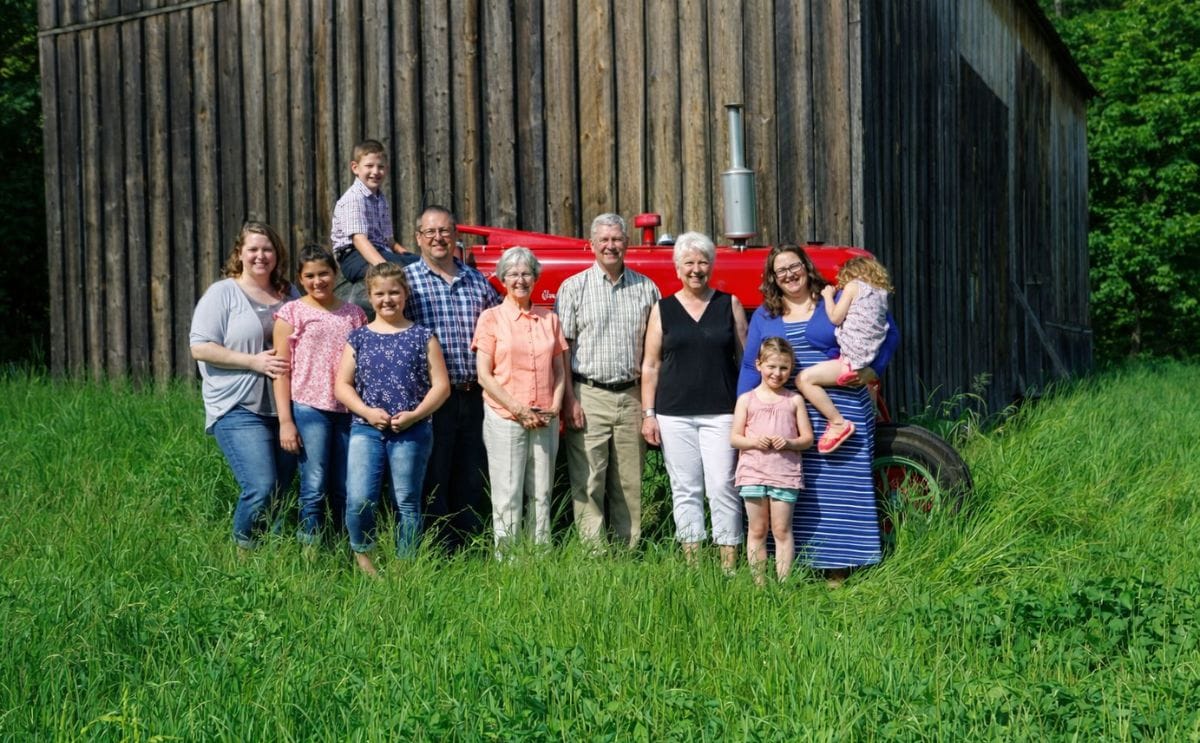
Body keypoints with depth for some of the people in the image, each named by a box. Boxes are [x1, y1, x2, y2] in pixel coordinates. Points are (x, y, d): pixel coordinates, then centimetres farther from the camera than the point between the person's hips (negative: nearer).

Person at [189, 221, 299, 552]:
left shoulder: (289, 294, 14)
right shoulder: (223, 293, -1)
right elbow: (200, 347, -9)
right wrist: (254, 361, -15)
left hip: (283, 407, 6)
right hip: (239, 409, -5)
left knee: (283, 488, 9)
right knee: (261, 488, -16)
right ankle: (243, 551, 7)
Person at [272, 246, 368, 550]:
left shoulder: (354, 313, 13)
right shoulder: (291, 313, 4)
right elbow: (281, 370, 1)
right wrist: (285, 421, -6)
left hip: (349, 411, 3)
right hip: (309, 409, -3)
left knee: (346, 492, 6)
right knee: (314, 490, -5)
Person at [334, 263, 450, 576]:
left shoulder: (422, 336, 6)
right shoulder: (359, 337, 9)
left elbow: (441, 385, 2)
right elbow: (342, 385, 6)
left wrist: (415, 414, -12)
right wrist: (367, 411, -10)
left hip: (412, 432, 0)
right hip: (365, 429, 1)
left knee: (407, 502, 4)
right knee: (359, 499, -11)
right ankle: (362, 554, 12)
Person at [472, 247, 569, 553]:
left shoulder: (549, 319, 11)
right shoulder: (491, 318, -1)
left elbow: (560, 369, 13)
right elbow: (484, 375, -6)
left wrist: (555, 407, -3)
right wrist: (519, 410, -12)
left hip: (545, 421, 4)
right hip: (504, 419, -4)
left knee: (541, 494, 8)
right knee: (508, 496, -1)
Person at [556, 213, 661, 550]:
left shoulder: (646, 288, 10)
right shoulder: (574, 287, 3)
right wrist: (569, 399, -9)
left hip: (632, 396, 3)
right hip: (589, 396, -3)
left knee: (629, 484, 6)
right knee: (588, 482, -3)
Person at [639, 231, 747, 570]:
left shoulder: (730, 305, 9)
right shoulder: (662, 310, 9)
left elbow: (745, 358, 9)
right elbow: (650, 366, 9)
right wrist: (648, 413, 2)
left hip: (721, 412, -1)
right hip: (674, 414, 1)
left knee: (722, 487, -6)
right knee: (685, 489, 3)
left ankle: (729, 564, 1)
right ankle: (692, 563, 9)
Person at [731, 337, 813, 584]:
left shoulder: (794, 400, 8)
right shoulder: (747, 399, 7)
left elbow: (807, 438, 7)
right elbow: (734, 438, 5)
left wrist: (789, 442, -13)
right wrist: (753, 441, -14)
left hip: (785, 472, 0)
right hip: (753, 472, 1)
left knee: (782, 530, 0)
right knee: (757, 530, 5)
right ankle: (759, 583, 9)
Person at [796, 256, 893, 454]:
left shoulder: (853, 285, -2)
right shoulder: (881, 292, 18)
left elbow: (835, 317, -6)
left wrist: (828, 296, 9)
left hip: (852, 361, -9)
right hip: (869, 360, 9)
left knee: (804, 379, -16)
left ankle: (839, 423, -19)